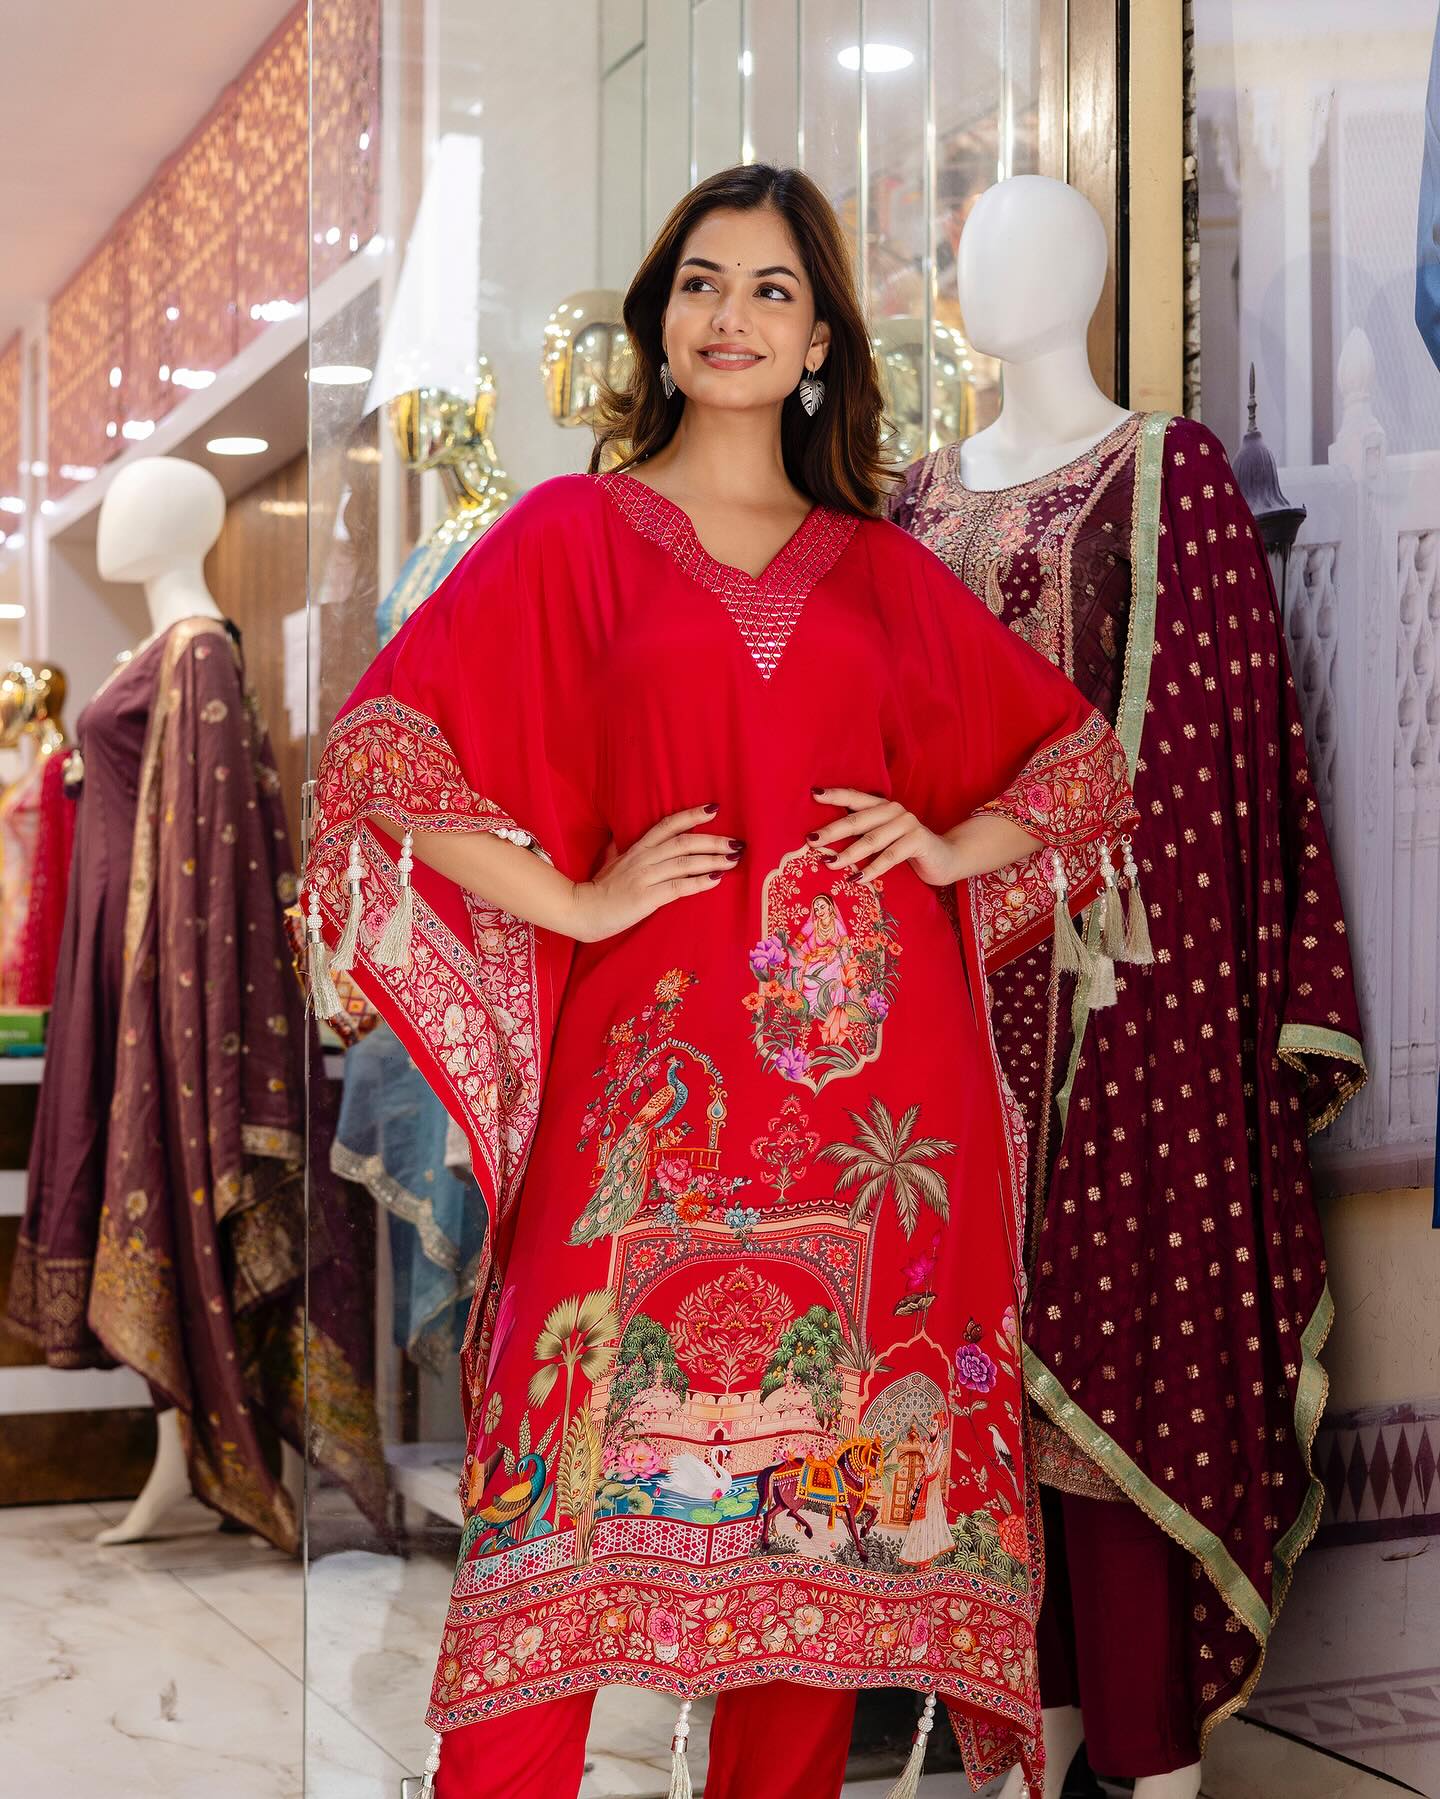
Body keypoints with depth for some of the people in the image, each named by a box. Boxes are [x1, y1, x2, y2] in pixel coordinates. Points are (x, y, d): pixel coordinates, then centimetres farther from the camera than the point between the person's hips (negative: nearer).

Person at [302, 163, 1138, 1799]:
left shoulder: (883, 572, 16)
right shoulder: (571, 533, 8)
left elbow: (1080, 759, 23)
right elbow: (380, 749, -1)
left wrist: (950, 848, 5)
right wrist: (574, 900, -7)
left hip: (864, 1082, 3)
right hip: (654, 1066, -2)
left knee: (829, 1470, 4)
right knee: (592, 1468, -8)